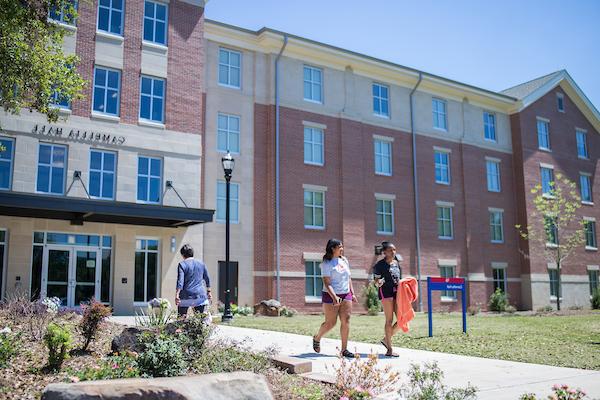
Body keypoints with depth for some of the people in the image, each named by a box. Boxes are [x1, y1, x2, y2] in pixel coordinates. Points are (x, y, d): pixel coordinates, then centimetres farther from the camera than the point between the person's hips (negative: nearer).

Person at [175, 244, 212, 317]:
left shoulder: (182, 264, -3)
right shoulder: (201, 263, 10)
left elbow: (180, 281, -13)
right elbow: (207, 279, 16)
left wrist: (177, 295, -15)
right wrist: (208, 292, 24)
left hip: (186, 296, -3)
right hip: (200, 295, 4)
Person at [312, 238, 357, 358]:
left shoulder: (344, 260, 11)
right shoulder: (326, 263, -10)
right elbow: (327, 283, -17)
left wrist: (352, 293, 13)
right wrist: (334, 297, -28)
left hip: (346, 295, 6)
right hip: (331, 296, -6)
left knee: (346, 321, -4)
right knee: (330, 323, 0)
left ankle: (344, 349, 0)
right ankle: (317, 338, 27)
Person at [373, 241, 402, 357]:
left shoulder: (397, 263, 15)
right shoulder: (380, 265, -3)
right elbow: (376, 282, -3)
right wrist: (379, 282, -24)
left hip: (397, 292, 6)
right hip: (386, 291, -6)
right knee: (389, 320, -6)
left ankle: (386, 339, 20)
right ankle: (389, 349, -1)